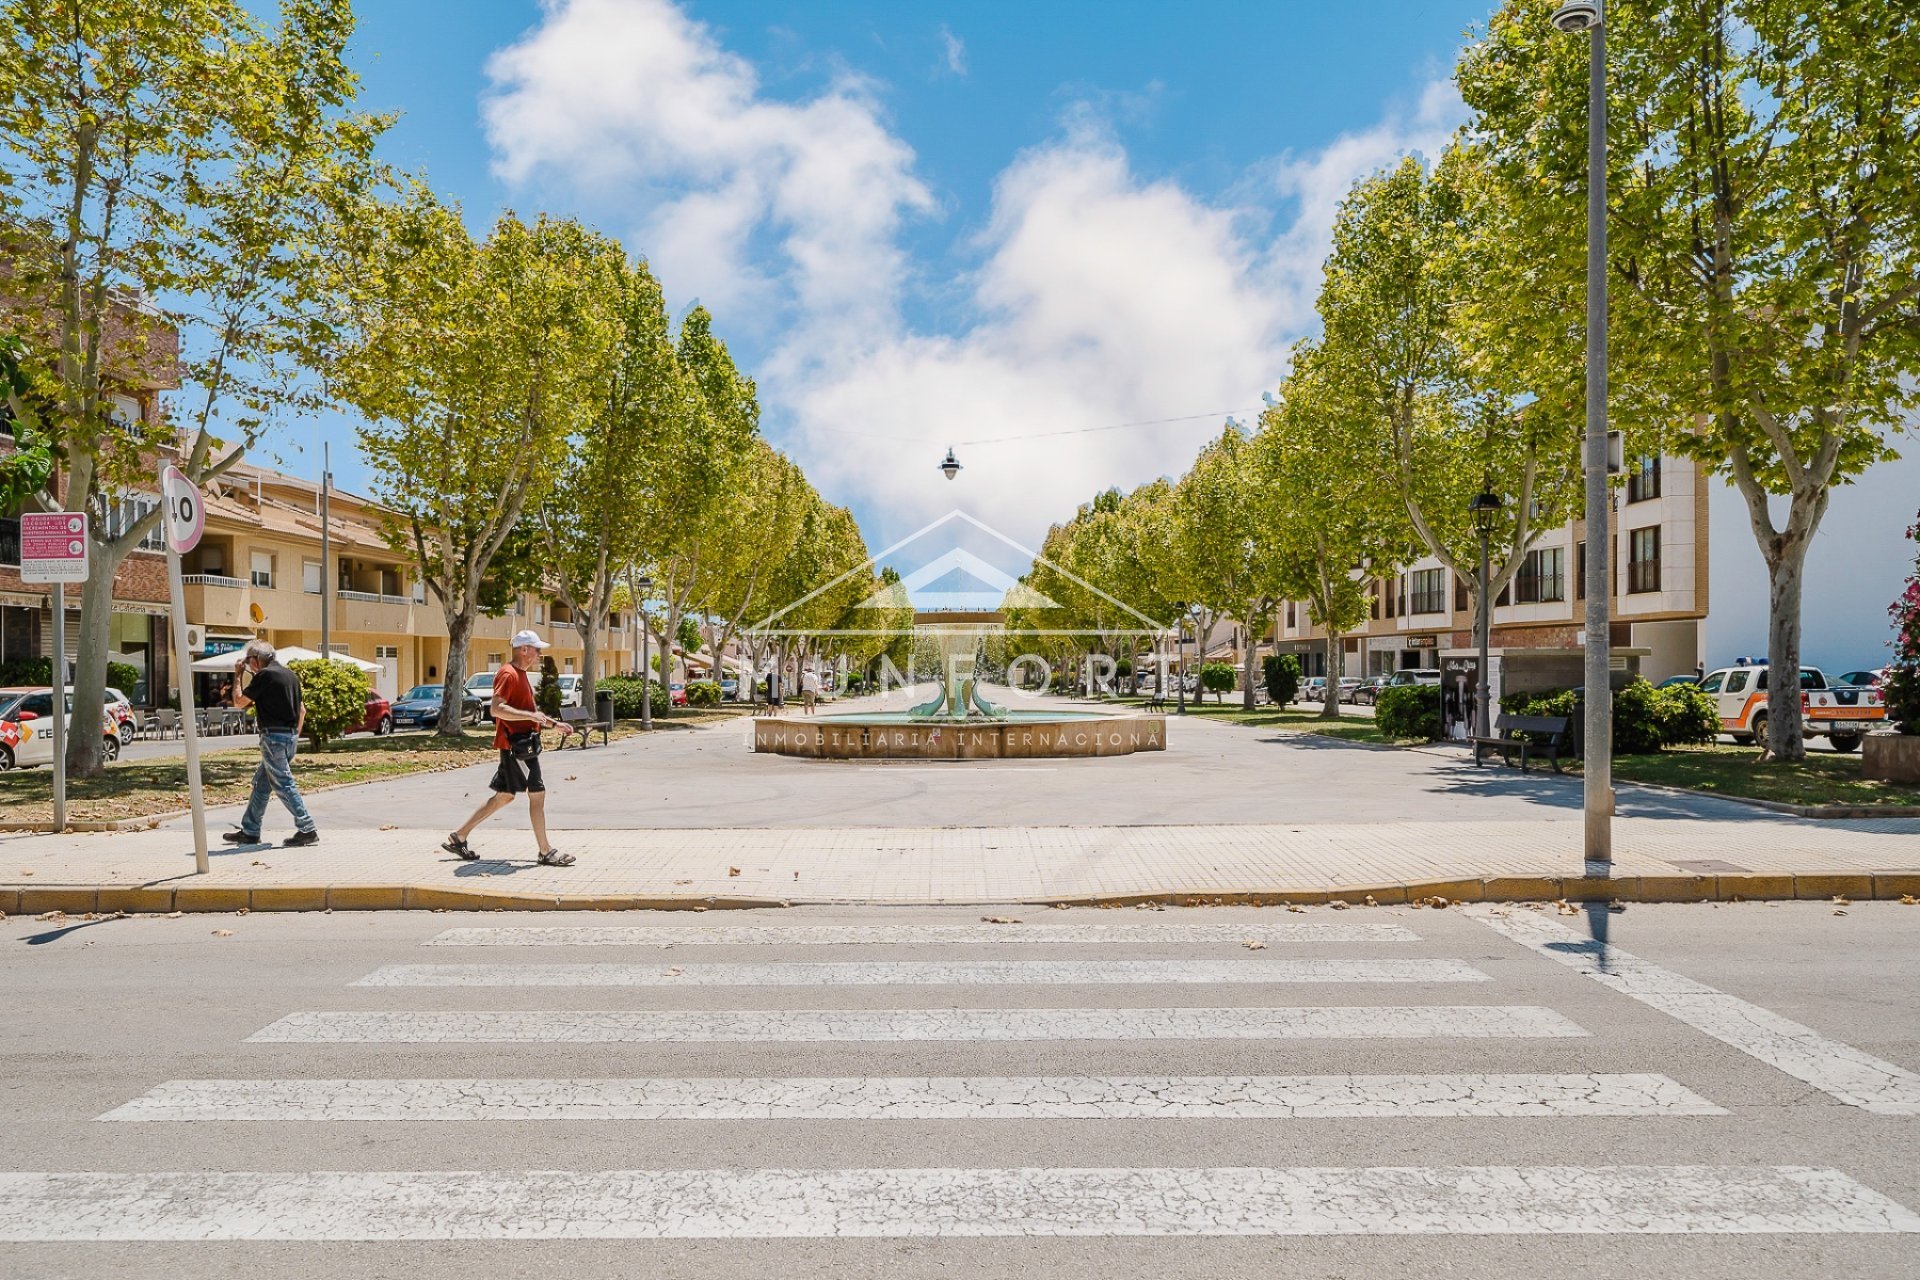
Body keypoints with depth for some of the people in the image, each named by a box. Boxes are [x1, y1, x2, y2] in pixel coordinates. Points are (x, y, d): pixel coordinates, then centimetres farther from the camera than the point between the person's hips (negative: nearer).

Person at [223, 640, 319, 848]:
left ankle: (307, 830, -8)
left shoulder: (265, 675, -11)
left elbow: (239, 701, -5)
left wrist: (238, 675, 5)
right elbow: (302, 710, 17)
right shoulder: (290, 675, 15)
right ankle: (249, 831, 24)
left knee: (283, 785, -6)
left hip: (274, 736, -9)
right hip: (290, 737, 9)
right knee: (261, 783, 17)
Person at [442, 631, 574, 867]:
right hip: (517, 746, -10)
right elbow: (497, 708, -26)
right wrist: (531, 715, -30)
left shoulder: (521, 675, 19)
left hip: (520, 746, 10)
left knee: (503, 797, 15)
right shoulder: (508, 674, -13)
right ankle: (545, 852, 0)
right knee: (537, 794, -6)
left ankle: (458, 837, 23)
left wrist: (554, 723, 25)